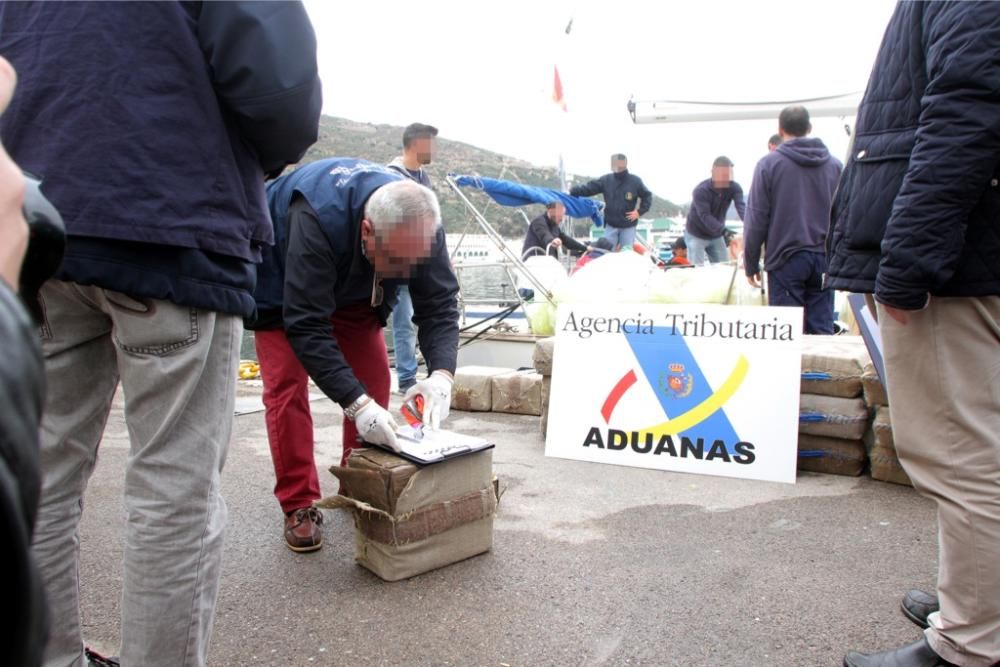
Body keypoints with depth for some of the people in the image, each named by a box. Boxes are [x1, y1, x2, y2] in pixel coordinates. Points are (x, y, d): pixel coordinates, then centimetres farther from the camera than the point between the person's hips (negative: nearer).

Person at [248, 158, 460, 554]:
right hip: (283, 280, -4)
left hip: (352, 286, 5)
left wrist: (442, 373, -43)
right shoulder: (318, 220, -45)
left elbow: (439, 303, -25)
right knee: (287, 384, -13)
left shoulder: (420, 224, -30)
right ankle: (299, 505, -1)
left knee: (374, 377, -3)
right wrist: (355, 402, -50)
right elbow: (306, 325, -44)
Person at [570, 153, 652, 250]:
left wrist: (639, 212, -5)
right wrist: (571, 191, -12)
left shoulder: (635, 181, -5)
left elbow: (647, 196, 5)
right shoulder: (606, 180, -1)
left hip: (628, 226, -1)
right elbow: (588, 188, -3)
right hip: (611, 225, 2)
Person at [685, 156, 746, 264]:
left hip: (716, 236, 5)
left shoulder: (734, 188, -12)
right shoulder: (700, 190, -26)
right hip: (696, 235, -5)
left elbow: (741, 206, -28)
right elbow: (705, 216, -35)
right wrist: (726, 233, -48)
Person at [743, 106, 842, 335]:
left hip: (786, 259, -3)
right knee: (822, 330, 6)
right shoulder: (835, 165, 7)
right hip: (824, 258, 3)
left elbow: (756, 219, -5)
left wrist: (750, 264, 3)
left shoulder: (769, 164, -4)